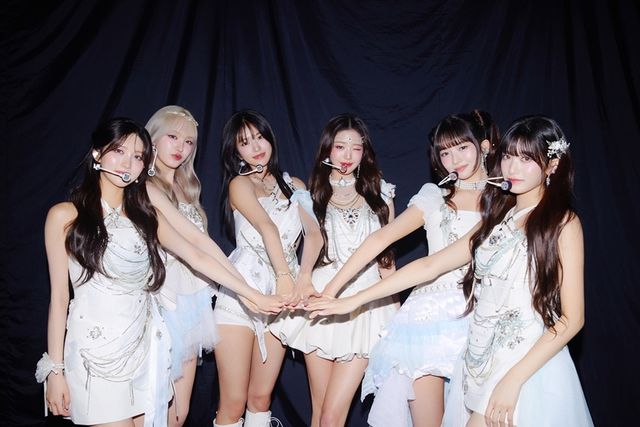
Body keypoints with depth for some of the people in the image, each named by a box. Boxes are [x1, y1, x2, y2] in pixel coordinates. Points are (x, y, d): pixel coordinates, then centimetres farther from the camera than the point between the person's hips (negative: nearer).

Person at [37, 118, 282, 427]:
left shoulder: (145, 215, 9)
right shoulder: (65, 216, -4)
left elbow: (197, 258, 7)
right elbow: (58, 296, -3)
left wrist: (254, 296, 2)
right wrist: (55, 369, -4)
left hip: (144, 346, 4)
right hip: (94, 352, -4)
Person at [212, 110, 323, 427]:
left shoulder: (293, 186, 14)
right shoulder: (239, 184, 1)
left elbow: (314, 234, -1)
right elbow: (267, 227, -18)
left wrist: (304, 274, -19)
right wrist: (285, 276, -31)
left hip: (283, 295, 4)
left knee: (261, 398, 8)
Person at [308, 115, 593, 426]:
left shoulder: (562, 223, -7)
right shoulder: (498, 218, 11)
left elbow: (572, 318, -11)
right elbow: (430, 265, 8)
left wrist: (513, 380, -19)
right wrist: (354, 301, 4)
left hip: (529, 366, -6)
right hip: (481, 362, 6)